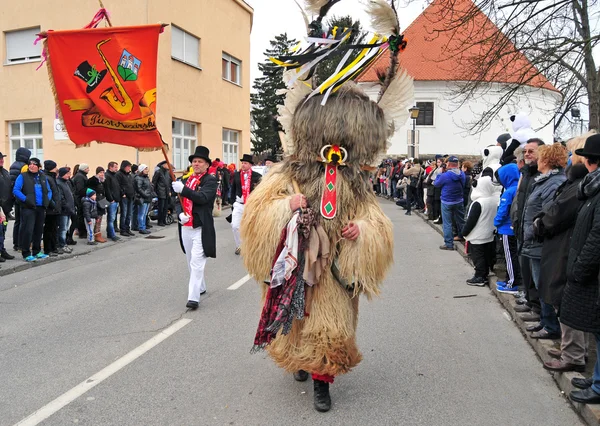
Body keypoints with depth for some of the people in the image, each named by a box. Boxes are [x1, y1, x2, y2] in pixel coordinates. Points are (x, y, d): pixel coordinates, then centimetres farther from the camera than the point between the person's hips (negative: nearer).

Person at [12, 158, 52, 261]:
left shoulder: (43, 177, 16)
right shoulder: (23, 176, 1)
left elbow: (49, 191, 21)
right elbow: (16, 190, -7)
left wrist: (47, 200, 3)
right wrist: (26, 200, -17)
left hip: (41, 208, 5)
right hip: (28, 208, -5)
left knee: (39, 230, 11)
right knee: (28, 230, -8)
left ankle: (36, 251, 23)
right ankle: (26, 254, -1)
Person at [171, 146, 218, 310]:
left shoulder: (210, 180, -5)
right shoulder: (186, 180, 14)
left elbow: (202, 198, -21)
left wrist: (183, 189, -30)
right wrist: (180, 213, -5)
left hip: (201, 227, -7)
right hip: (186, 227, 7)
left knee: (196, 262, -11)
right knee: (191, 262, 18)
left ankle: (193, 297, -10)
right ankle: (200, 287, 36)